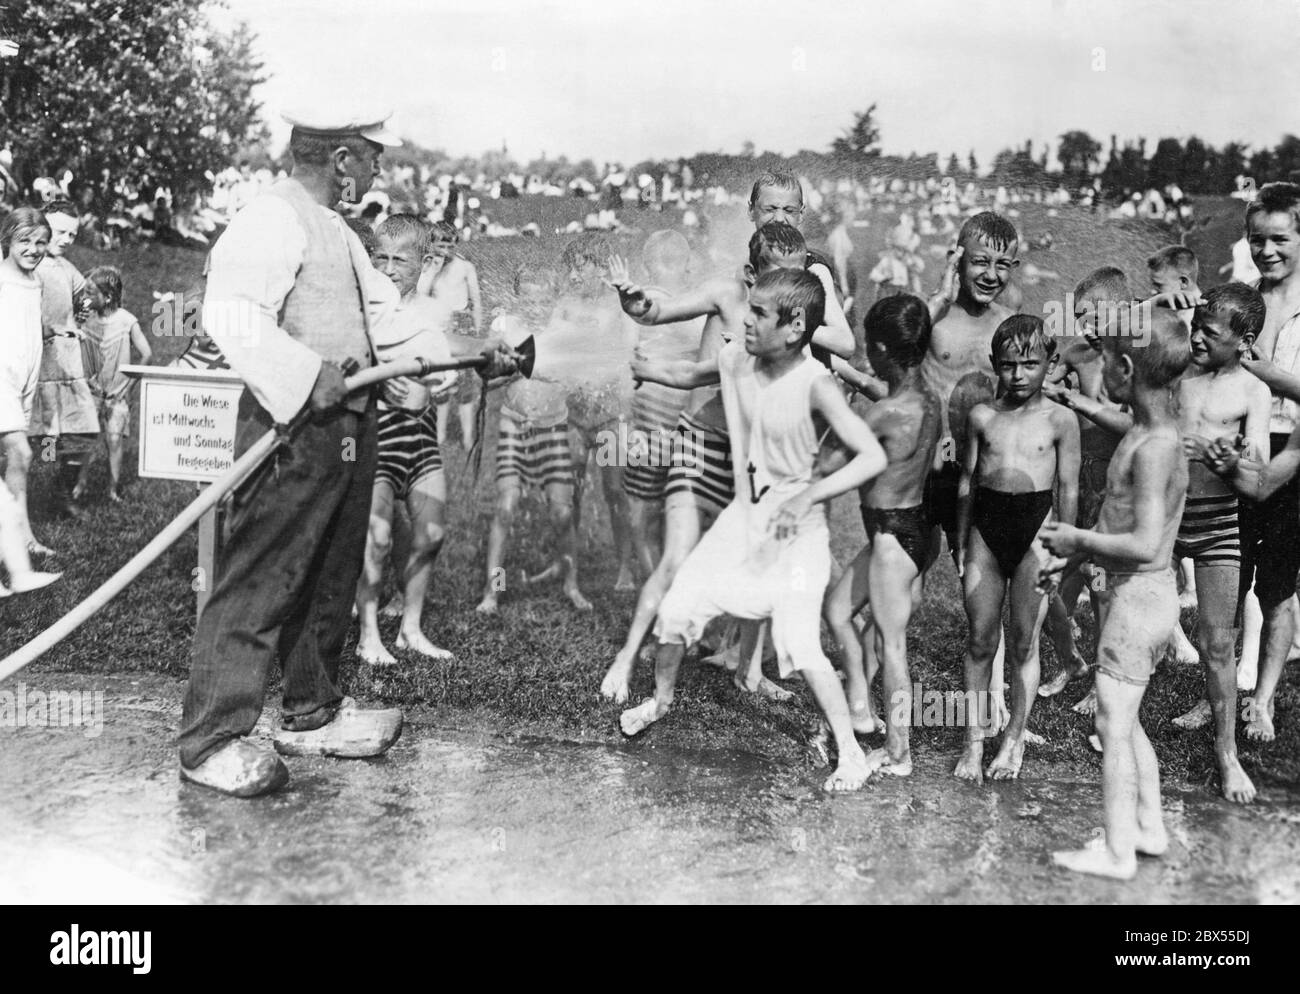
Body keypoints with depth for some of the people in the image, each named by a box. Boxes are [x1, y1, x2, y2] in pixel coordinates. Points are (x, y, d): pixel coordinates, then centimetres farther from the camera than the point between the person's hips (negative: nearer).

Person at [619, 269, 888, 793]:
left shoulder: (816, 385, -24)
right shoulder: (734, 360, -8)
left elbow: (873, 457, -29)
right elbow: (739, 444, -1)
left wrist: (809, 496, -35)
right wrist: (746, 511, -8)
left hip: (797, 520, -5)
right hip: (747, 508, 6)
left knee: (801, 644, -13)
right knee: (677, 606, 7)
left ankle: (851, 753, 4)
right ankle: (661, 699, 35)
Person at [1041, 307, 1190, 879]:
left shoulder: (1153, 446, -22)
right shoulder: (1150, 434, 8)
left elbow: (1145, 544, -28)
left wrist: (1079, 540, -16)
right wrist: (1074, 559, 16)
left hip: (1138, 596, -10)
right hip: (1145, 595, 10)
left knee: (1113, 725, 0)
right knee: (1125, 721, 19)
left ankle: (1117, 852, 11)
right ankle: (1150, 829, 31)